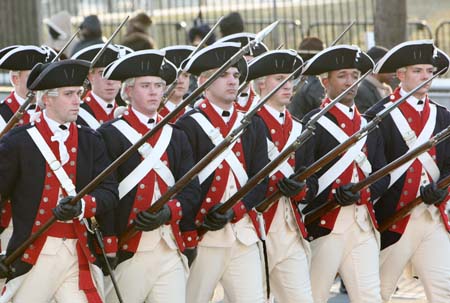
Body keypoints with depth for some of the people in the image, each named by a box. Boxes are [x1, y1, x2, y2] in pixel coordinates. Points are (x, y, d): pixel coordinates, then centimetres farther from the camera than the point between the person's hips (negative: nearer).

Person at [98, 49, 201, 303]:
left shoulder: (177, 137, 15)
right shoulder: (111, 134, 0)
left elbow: (192, 191, 8)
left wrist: (168, 211, -12)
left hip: (171, 247, 4)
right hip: (128, 249, -4)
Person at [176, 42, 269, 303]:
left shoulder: (253, 125, 14)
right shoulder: (189, 126, -2)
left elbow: (260, 181, 6)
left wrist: (231, 211, -11)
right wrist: (187, 238, -14)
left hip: (243, 233, 4)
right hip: (203, 237, -4)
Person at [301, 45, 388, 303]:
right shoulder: (314, 124, -3)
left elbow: (383, 175, 11)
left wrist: (364, 191, -9)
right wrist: (335, 195, -22)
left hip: (364, 223, 5)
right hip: (325, 223, -5)